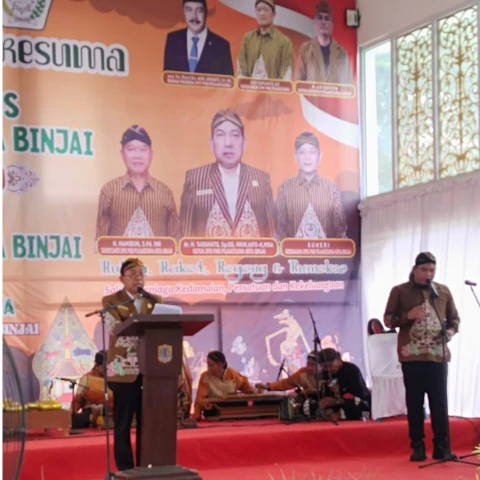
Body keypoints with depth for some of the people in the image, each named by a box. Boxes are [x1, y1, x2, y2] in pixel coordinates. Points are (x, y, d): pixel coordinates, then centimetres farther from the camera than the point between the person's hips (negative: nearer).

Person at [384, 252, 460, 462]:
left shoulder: (443, 291, 11)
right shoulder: (399, 291, 5)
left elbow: (454, 317, 17)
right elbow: (388, 319, 2)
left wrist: (451, 331, -5)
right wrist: (408, 315, -15)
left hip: (438, 354, 1)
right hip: (412, 355, -1)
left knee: (439, 401, -1)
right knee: (415, 402, 3)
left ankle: (442, 447, 3)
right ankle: (417, 447, 9)